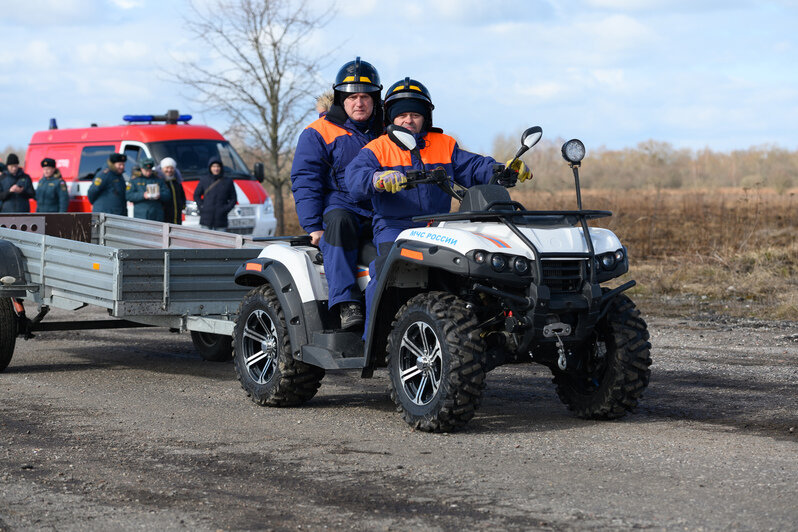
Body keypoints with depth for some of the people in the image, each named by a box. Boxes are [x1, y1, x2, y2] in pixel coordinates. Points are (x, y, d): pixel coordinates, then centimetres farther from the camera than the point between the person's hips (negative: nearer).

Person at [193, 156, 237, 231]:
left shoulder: (228, 181, 6)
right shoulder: (204, 180, 6)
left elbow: (233, 199, 10)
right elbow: (196, 195, 13)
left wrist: (226, 209, -4)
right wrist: (202, 207, 0)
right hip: (206, 218, 0)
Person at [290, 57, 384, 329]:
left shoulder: (386, 134, 20)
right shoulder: (319, 133, 8)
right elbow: (305, 181, 0)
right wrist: (314, 226, -13)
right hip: (340, 207, -3)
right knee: (339, 220, -40)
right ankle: (346, 302, -44)